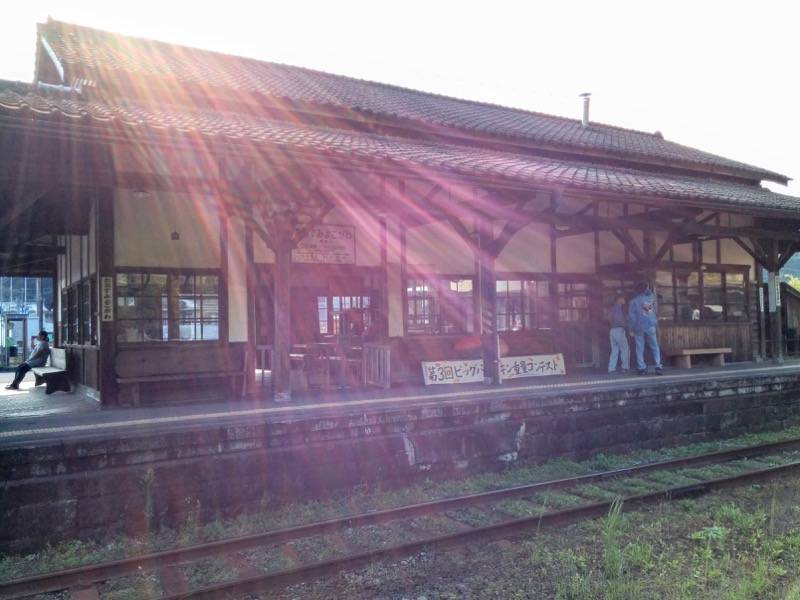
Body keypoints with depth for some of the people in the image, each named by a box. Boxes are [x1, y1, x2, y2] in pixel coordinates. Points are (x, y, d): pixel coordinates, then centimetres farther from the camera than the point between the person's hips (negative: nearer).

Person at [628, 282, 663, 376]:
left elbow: (631, 315, -6)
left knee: (640, 348, 2)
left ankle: (642, 368, -1)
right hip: (651, 326, 2)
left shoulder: (634, 301, -4)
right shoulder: (651, 297, 2)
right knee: (655, 347, 8)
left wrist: (632, 329, -1)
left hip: (639, 327, -2)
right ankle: (658, 366, -2)